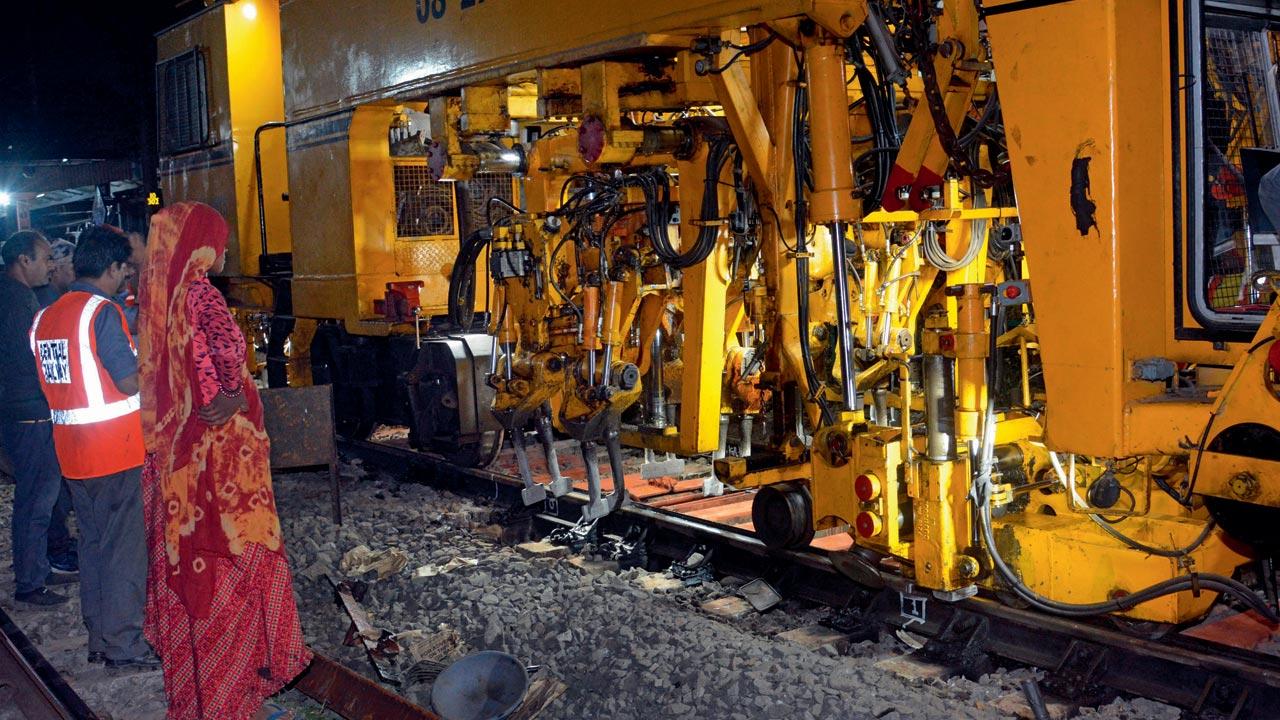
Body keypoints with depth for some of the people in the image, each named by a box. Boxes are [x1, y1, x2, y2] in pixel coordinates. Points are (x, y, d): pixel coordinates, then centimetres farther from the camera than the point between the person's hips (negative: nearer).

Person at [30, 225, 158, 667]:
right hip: (113, 449, -8)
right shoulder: (102, 312, -15)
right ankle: (123, 645, 6)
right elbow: (130, 382, -18)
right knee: (124, 547, 0)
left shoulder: (45, 317, 10)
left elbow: (52, 384, 15)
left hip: (71, 450, 8)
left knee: (92, 543, 16)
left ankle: (99, 639, 23)